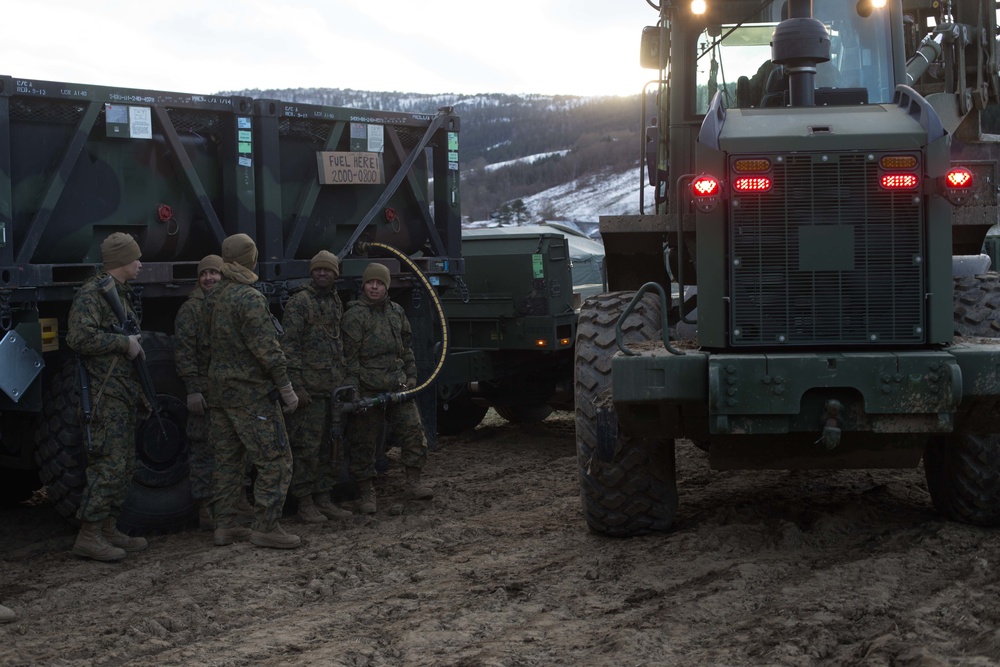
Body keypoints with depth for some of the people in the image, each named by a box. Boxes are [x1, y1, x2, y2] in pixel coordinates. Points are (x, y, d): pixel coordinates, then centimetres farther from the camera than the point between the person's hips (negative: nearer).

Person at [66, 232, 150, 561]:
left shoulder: (121, 294, 20)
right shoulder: (91, 293, -12)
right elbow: (80, 337, -25)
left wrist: (135, 345, 15)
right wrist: (124, 343, -19)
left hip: (124, 395, 10)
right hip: (106, 396, -10)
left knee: (123, 466, 12)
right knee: (109, 465, -12)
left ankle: (108, 529, 19)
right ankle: (88, 536, -8)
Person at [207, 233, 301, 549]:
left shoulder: (213, 298, 9)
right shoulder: (250, 298, -17)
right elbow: (267, 349, -20)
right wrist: (285, 387, -13)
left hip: (219, 391, 9)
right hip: (250, 393, -9)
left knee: (227, 459, 13)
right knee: (275, 460, -3)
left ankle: (224, 525, 16)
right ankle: (266, 527, -5)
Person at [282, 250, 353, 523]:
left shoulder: (337, 303, 16)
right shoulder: (299, 302, -7)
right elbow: (289, 346, -11)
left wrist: (344, 382, 18)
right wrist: (296, 386, -17)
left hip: (334, 388, 7)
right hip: (310, 389, -7)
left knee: (330, 447, 11)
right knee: (306, 447, -4)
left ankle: (323, 499, 19)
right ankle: (305, 503, 3)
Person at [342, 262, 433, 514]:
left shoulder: (396, 311, 13)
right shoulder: (355, 314, -7)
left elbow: (406, 347, 23)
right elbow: (349, 355, -11)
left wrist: (411, 375, 15)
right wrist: (351, 389, -16)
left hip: (397, 384, 5)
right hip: (368, 388, -5)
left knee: (413, 429, -1)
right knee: (363, 441, 1)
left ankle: (413, 483, 8)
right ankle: (366, 493, 9)